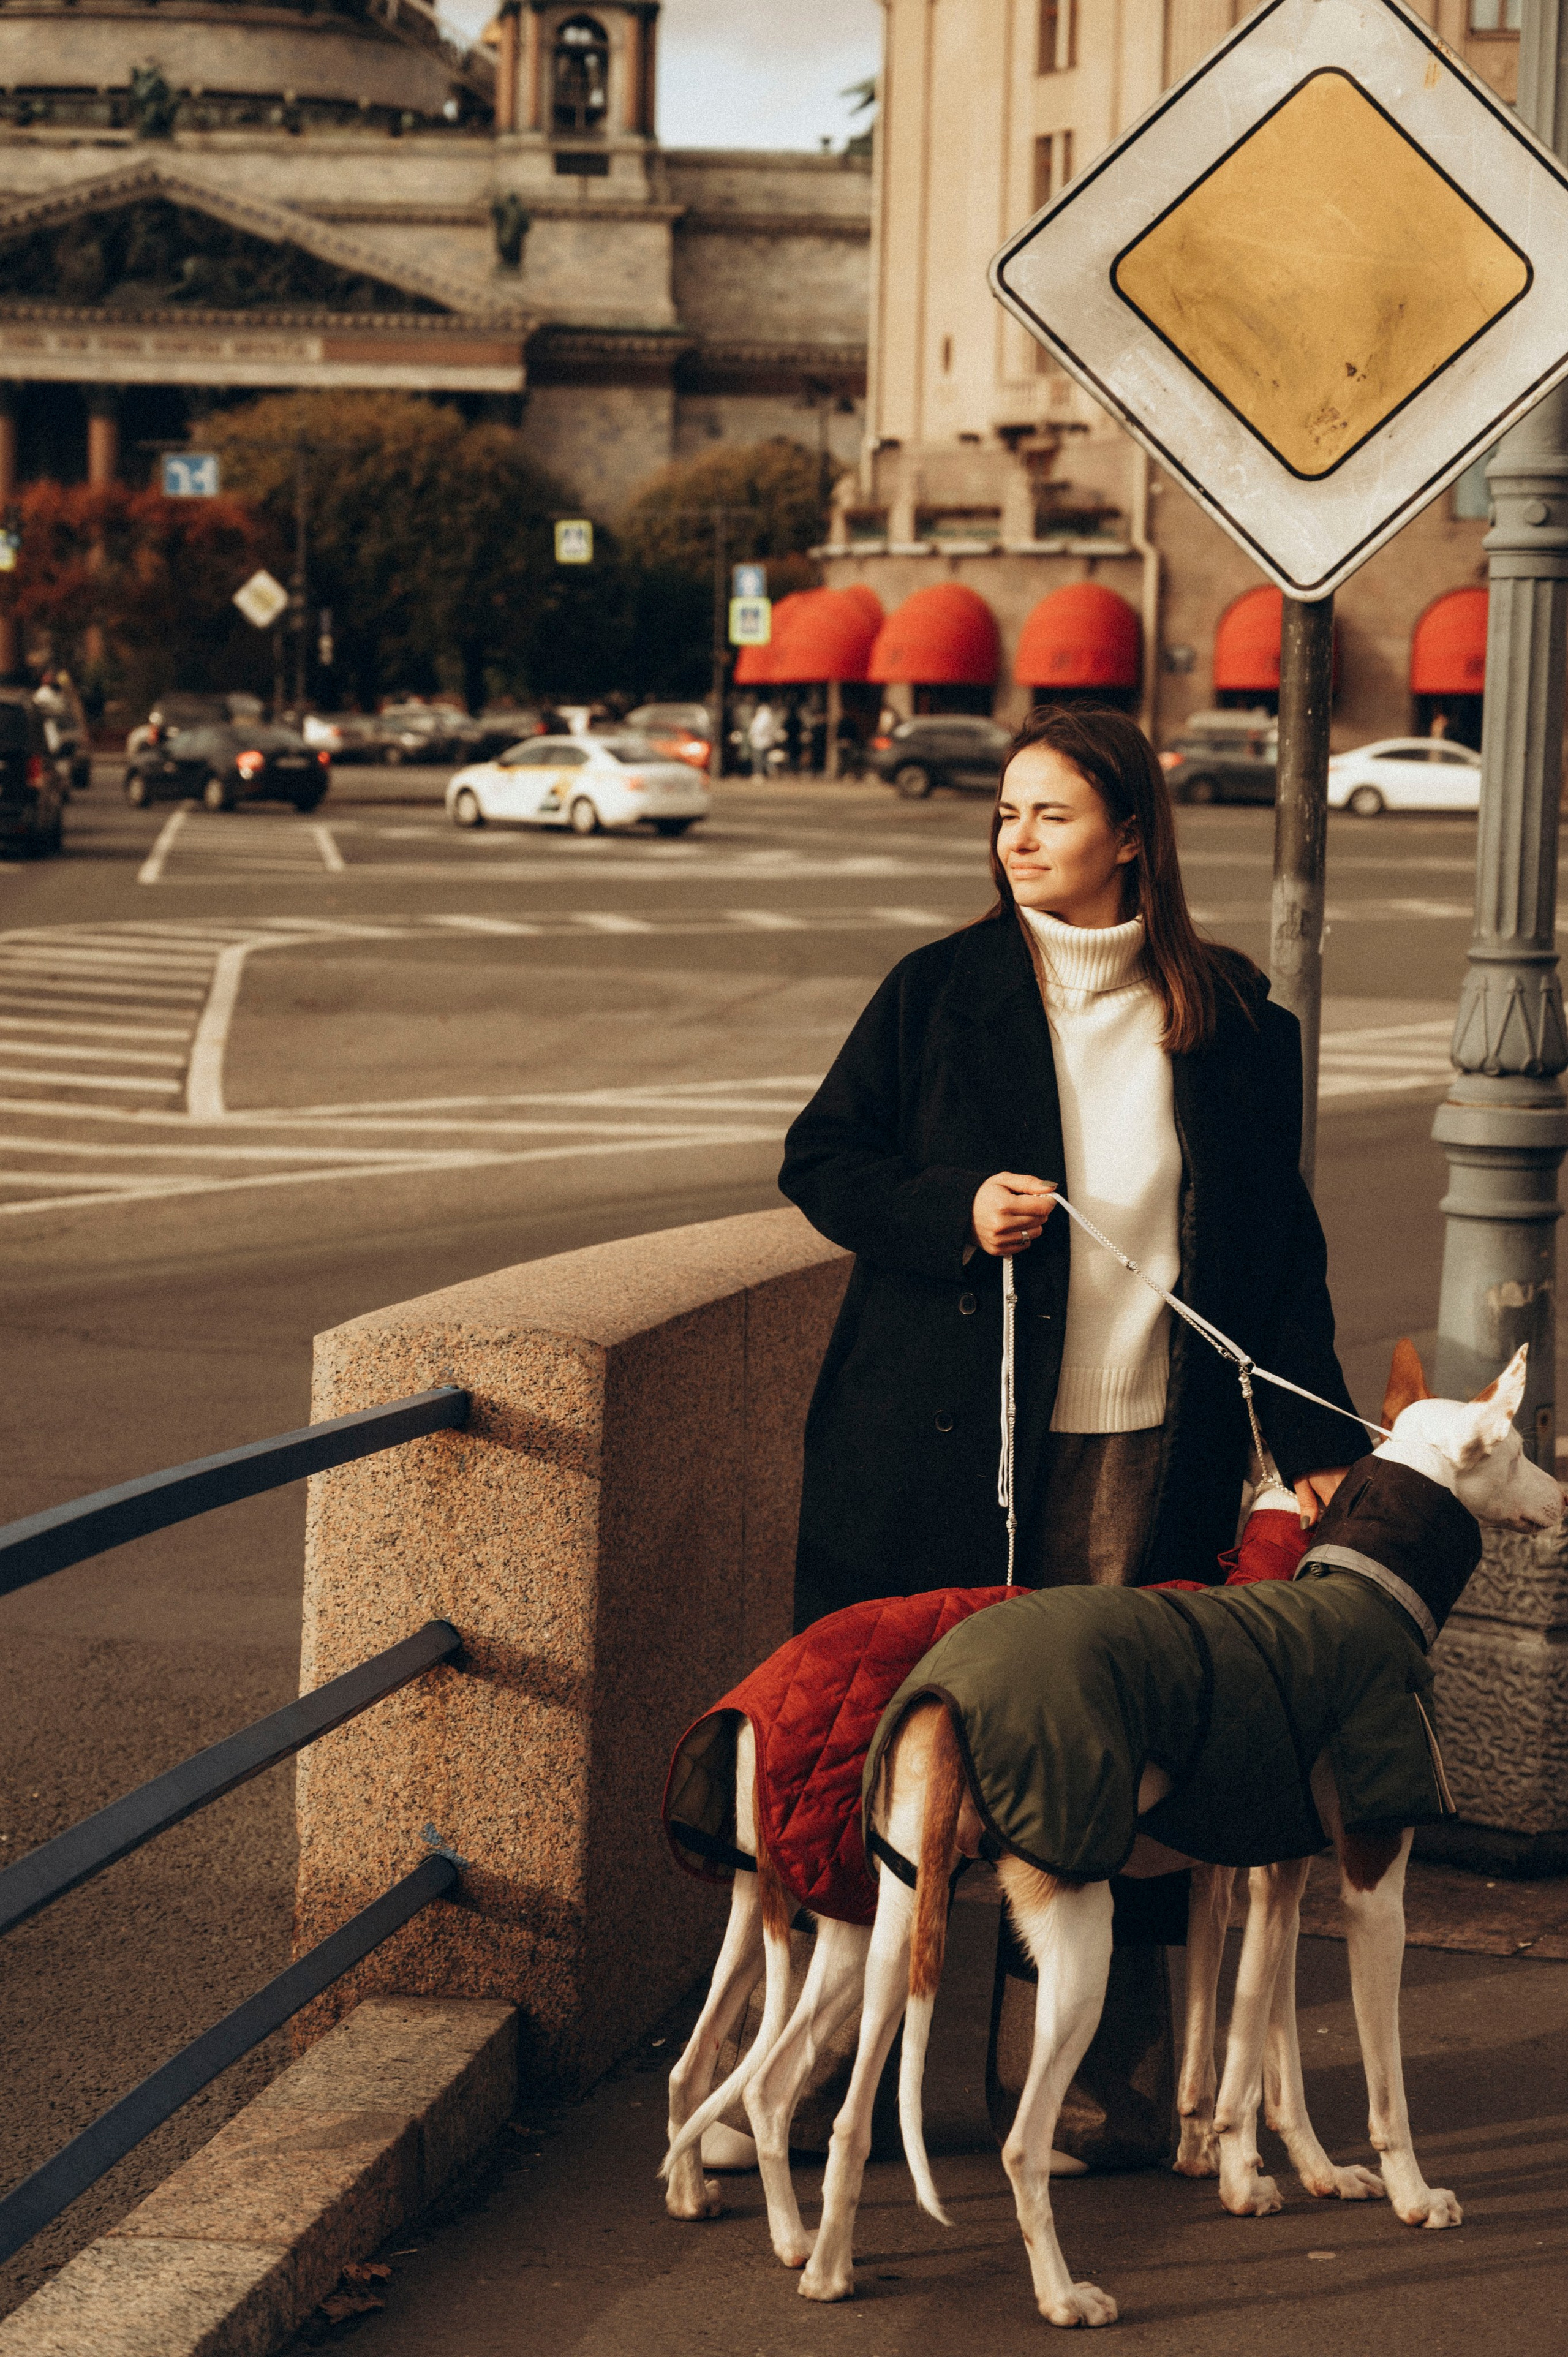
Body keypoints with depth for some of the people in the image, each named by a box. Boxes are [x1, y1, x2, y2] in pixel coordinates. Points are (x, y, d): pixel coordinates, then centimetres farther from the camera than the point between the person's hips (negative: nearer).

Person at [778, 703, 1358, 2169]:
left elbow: (1276, 1240, 11)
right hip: (945, 1442, 0)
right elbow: (819, 1161, 8)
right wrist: (953, 1214, -10)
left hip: (1143, 1448, 0)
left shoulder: (1229, 1021, 7)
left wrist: (1312, 1434, 5)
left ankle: (1091, 2075, 11)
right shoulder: (938, 993, 5)